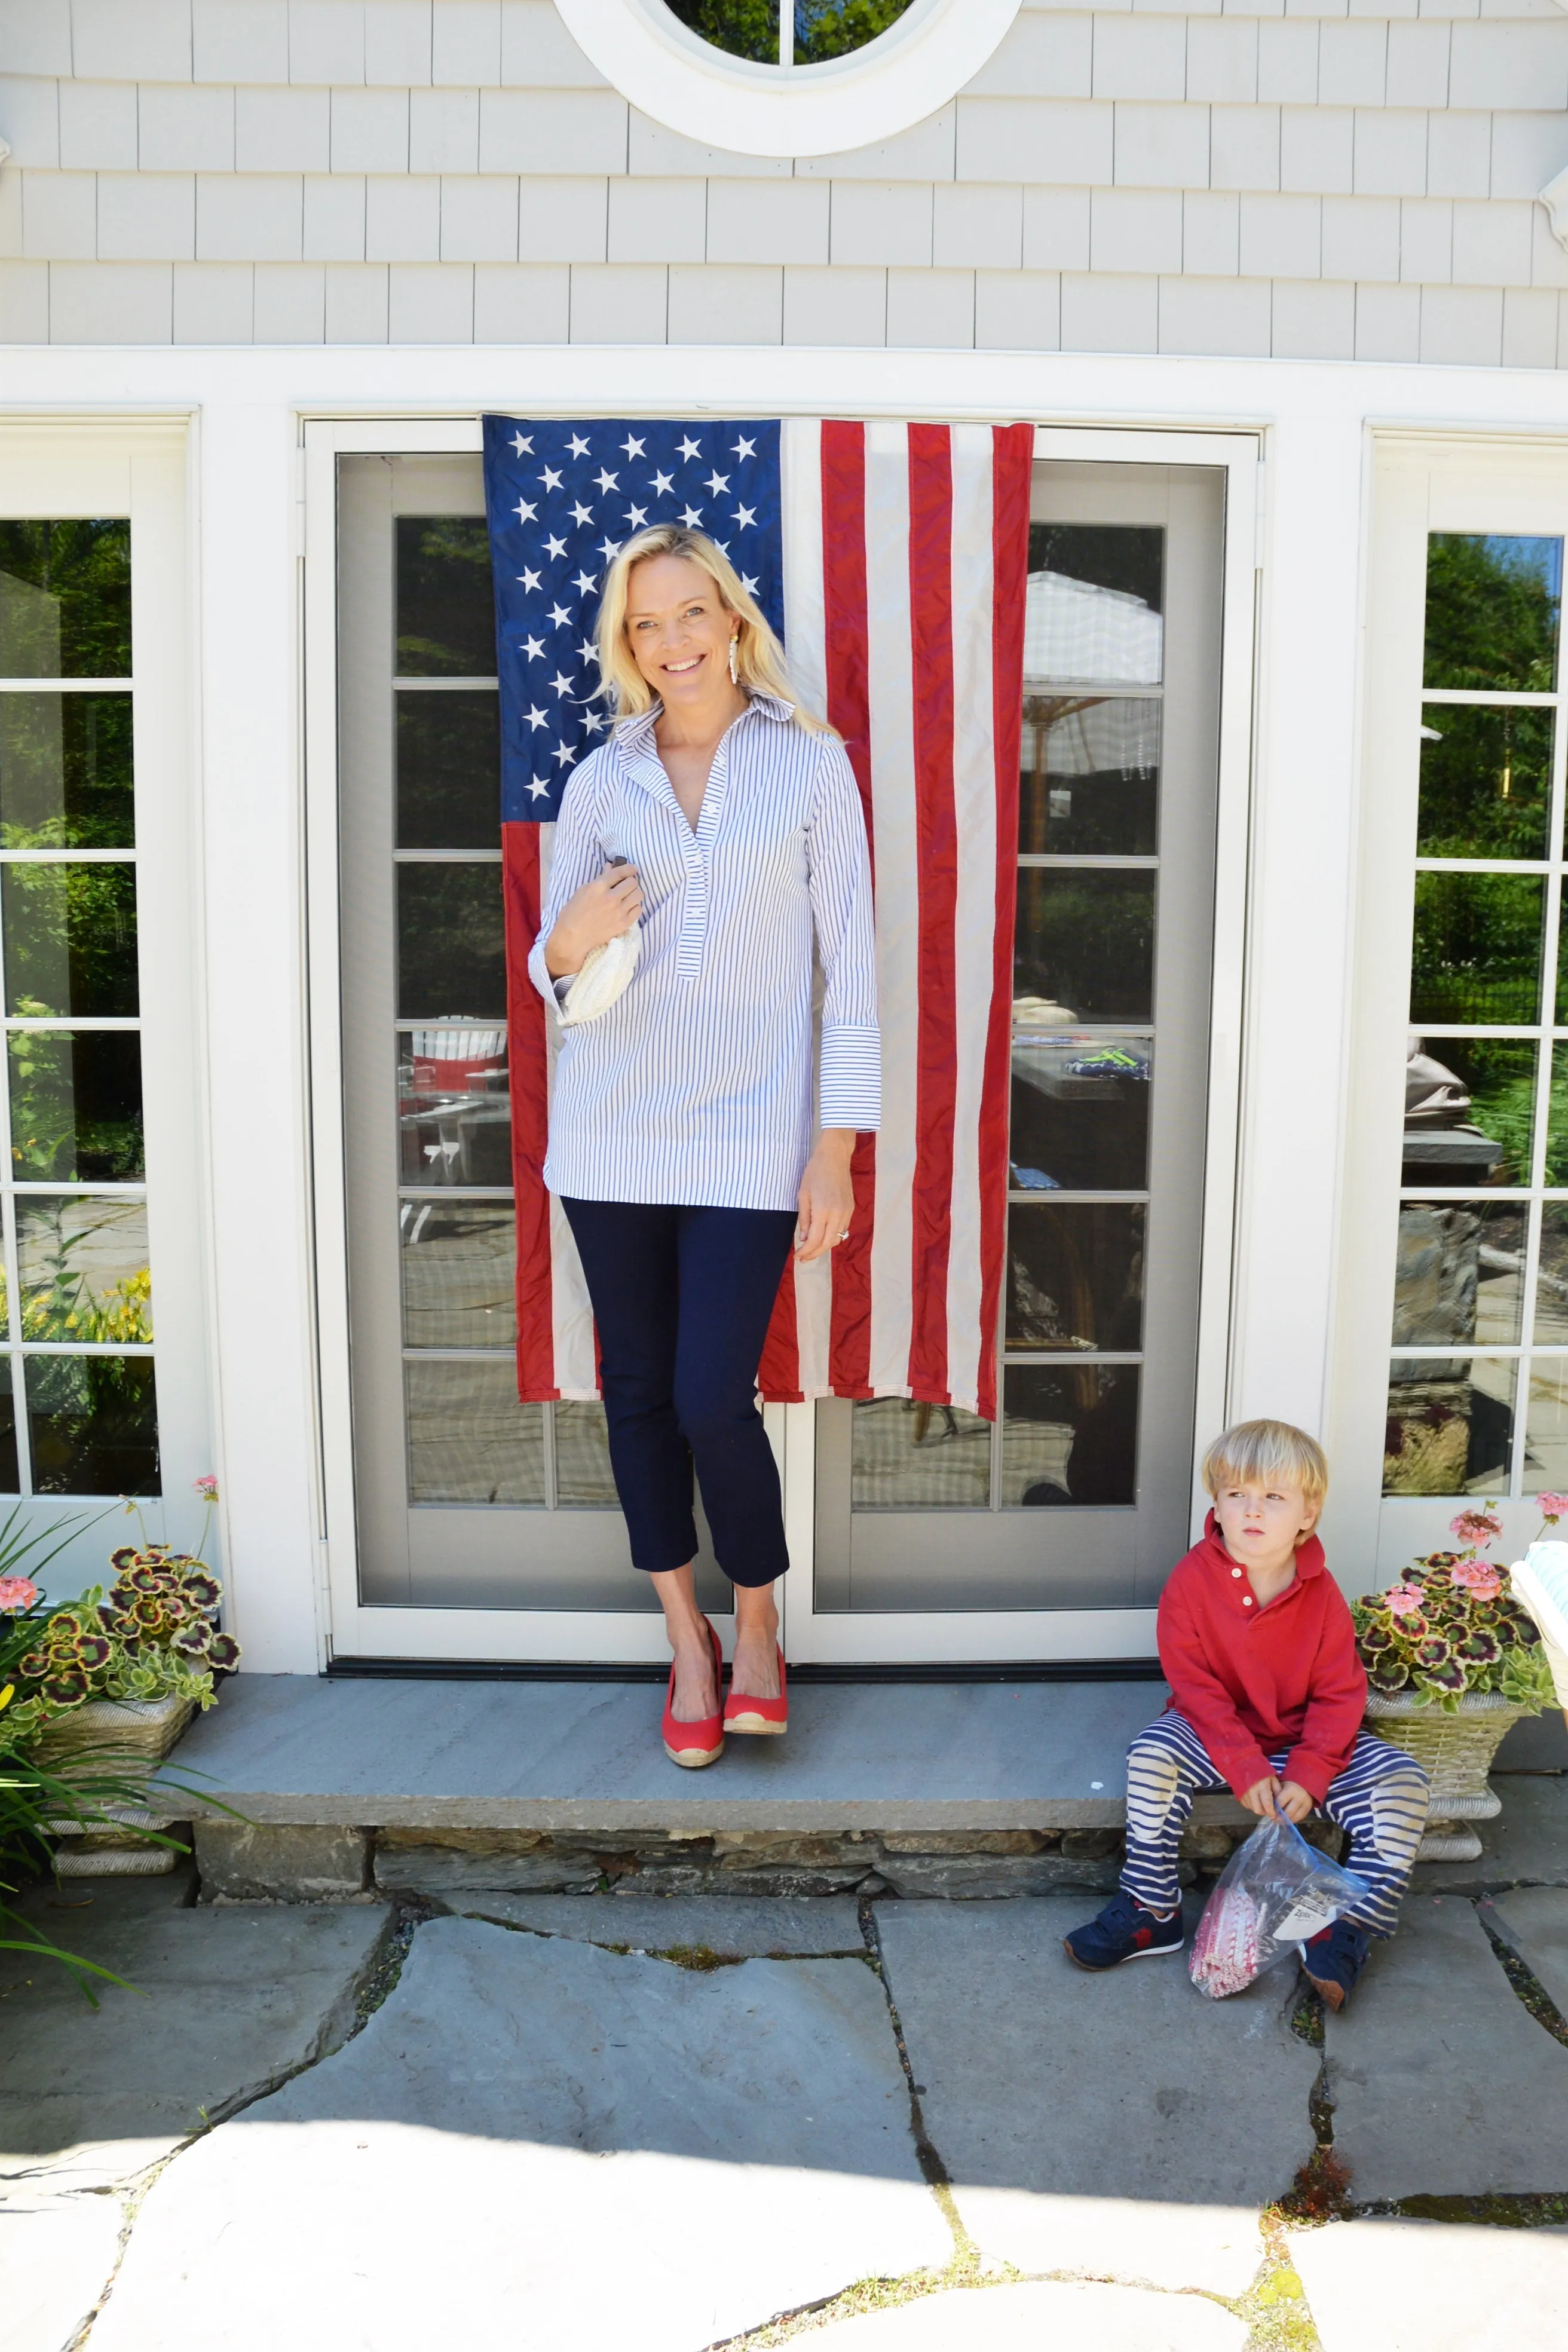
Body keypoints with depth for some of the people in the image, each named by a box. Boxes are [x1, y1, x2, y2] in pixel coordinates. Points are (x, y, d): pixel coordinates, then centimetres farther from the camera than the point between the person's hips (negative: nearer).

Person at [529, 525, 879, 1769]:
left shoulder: (810, 761, 1)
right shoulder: (601, 779, 8)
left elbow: (850, 962, -1)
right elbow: (550, 970, 13)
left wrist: (837, 1148, -7)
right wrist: (571, 944, -13)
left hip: (747, 1137, -3)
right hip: (611, 1130, 3)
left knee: (712, 1401, -8)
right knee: (638, 1391, 8)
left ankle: (759, 1635, 19)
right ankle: (688, 1639, 27)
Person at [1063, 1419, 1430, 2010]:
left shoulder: (1321, 1596, -12)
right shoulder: (1191, 1581, -17)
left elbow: (1340, 1695, -9)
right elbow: (1195, 1686, -15)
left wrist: (1309, 1775, -21)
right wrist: (1246, 1769, -23)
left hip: (1301, 1741, 2)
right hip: (1215, 1735, -2)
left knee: (1399, 1780, -17)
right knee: (1153, 1753, -30)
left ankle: (1346, 1931, -8)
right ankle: (1151, 1910, -14)